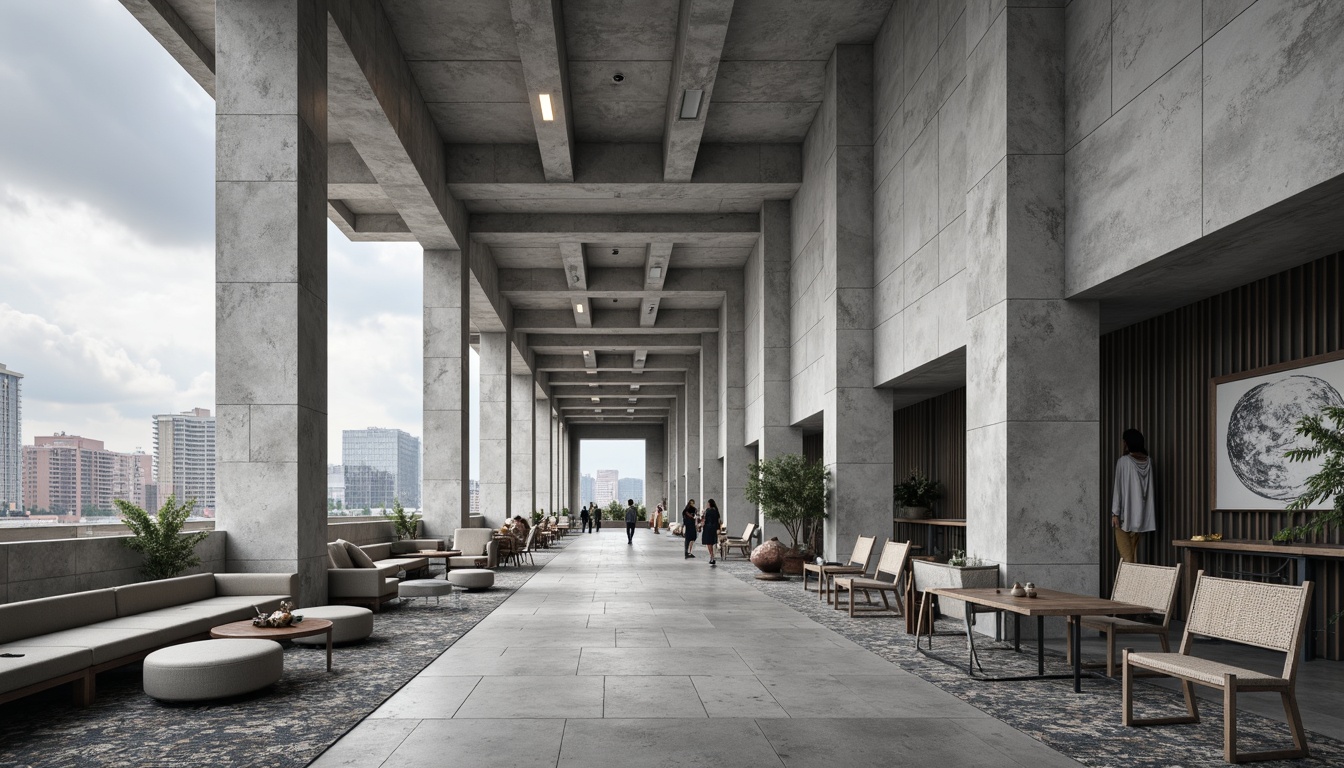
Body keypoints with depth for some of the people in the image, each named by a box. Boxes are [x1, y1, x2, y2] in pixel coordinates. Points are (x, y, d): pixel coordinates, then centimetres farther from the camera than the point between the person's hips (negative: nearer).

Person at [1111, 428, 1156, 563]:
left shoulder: (1123, 461, -12)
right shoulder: (1148, 462, 3)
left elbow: (1118, 488, -13)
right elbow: (1150, 487, 15)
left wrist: (1115, 513, -10)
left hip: (1125, 515, -5)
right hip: (1142, 515, 5)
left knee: (1125, 554, -2)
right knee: (1134, 551, 12)